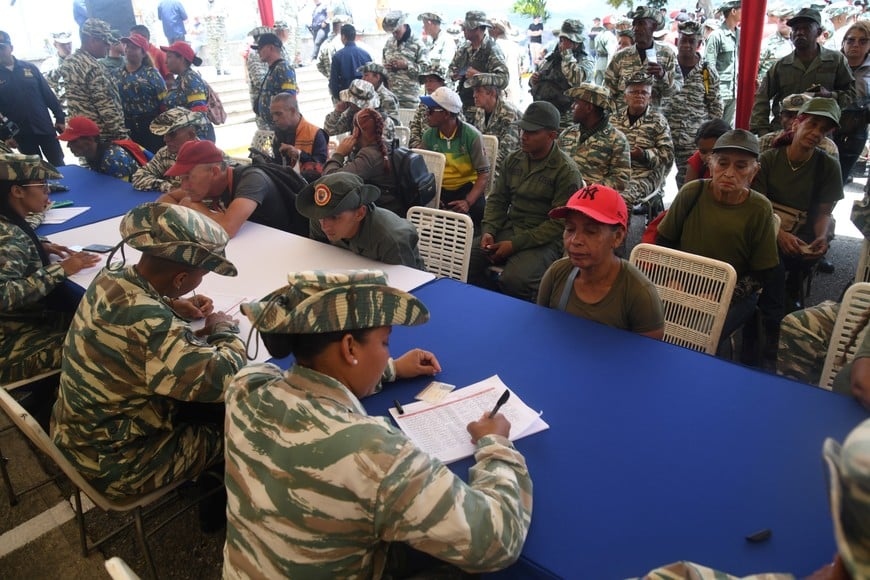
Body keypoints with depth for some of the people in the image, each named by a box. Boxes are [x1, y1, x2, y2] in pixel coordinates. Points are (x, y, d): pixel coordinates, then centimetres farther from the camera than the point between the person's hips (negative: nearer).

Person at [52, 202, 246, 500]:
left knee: (210, 404, 19)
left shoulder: (108, 279, -10)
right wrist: (224, 330, -16)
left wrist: (173, 306, -2)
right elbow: (224, 379, -36)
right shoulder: (150, 324, -38)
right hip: (113, 465, -8)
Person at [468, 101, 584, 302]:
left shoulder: (566, 171, -10)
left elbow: (559, 223, -13)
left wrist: (515, 245, -18)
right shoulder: (513, 160, 9)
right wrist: (488, 231, -4)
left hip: (544, 240, -6)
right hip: (508, 229, 6)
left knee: (513, 280, -32)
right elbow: (497, 200, 16)